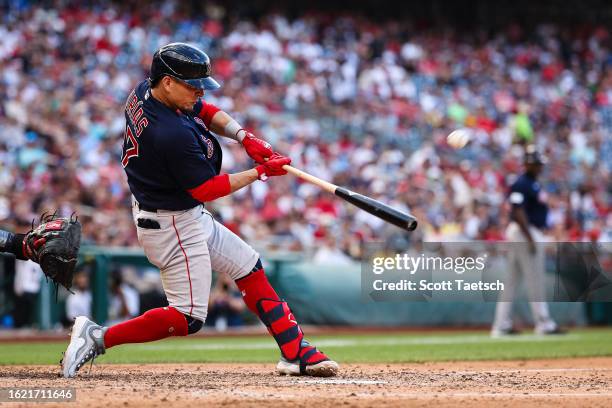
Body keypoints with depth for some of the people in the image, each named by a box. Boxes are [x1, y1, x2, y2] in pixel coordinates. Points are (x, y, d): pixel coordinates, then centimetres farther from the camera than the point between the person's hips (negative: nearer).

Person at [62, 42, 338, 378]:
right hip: (173, 225, -11)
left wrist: (245, 137, -4)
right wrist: (260, 172, -14)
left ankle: (297, 353, 19)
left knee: (249, 267, 15)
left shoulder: (144, 92, -3)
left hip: (190, 217, 11)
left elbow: (205, 111, 12)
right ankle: (98, 337, -4)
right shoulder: (174, 134, -32)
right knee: (188, 318, -6)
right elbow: (207, 189, -23)